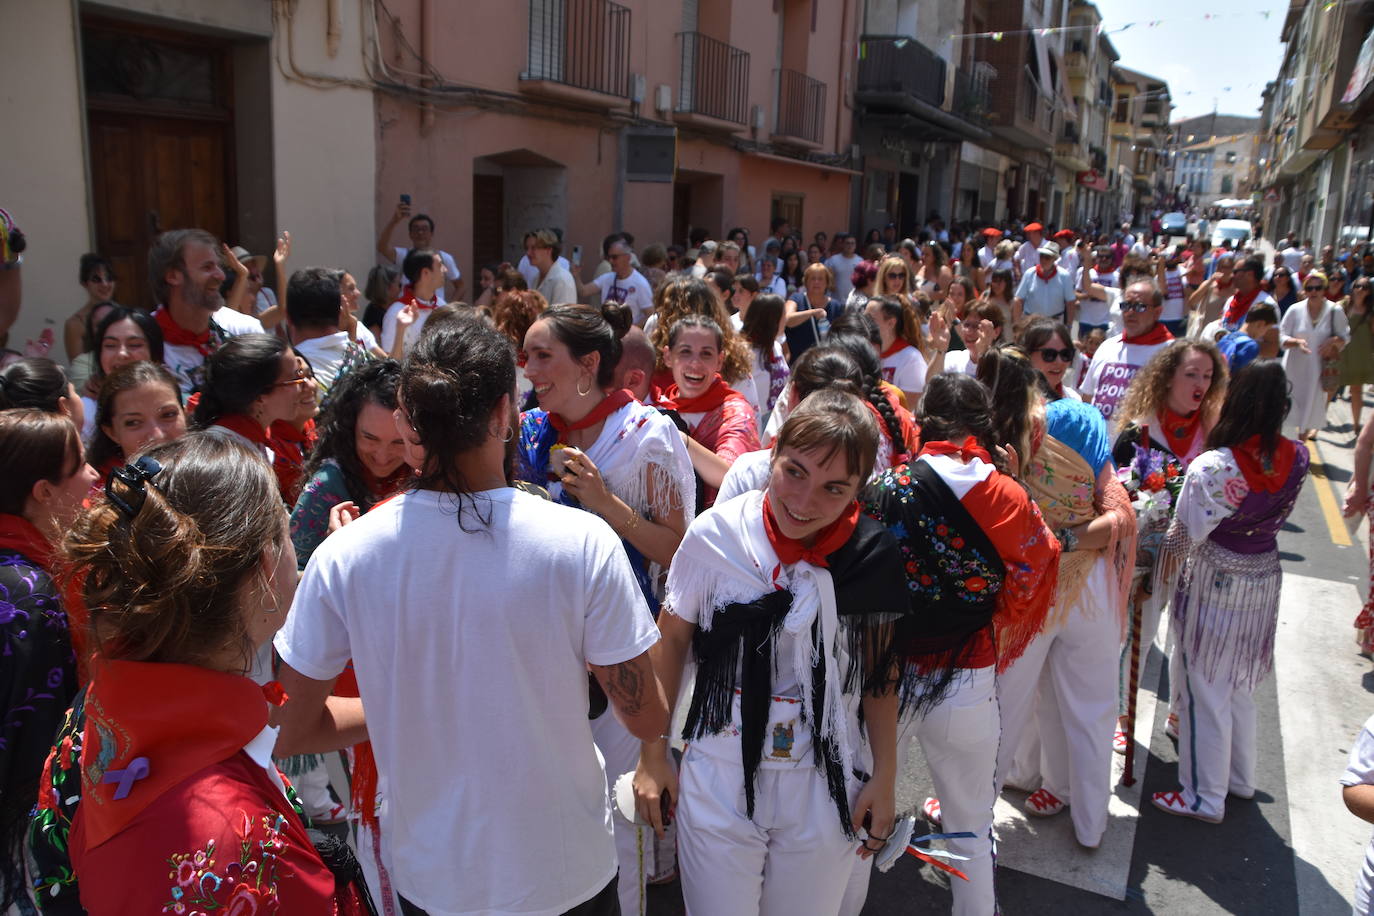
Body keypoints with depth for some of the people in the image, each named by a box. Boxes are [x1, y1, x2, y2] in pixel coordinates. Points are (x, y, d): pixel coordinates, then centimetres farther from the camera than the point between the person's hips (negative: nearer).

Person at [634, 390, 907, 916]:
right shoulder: (715, 534, -14)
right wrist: (653, 756, 1)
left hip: (828, 785, 1)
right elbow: (671, 643, -2)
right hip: (720, 775, -1)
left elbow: (880, 670, 2)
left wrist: (885, 775, 2)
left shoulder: (872, 554, -10)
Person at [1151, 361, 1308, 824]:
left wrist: (1169, 554, 3)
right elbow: (1277, 514, 4)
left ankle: (1205, 797, 22)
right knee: (1239, 687, 24)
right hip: (1266, 577, 6)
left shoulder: (1212, 467, -27)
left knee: (1206, 691, 9)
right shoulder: (1297, 458, -9)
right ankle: (1241, 778, 41)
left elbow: (1185, 535, -17)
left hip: (1214, 583, -6)